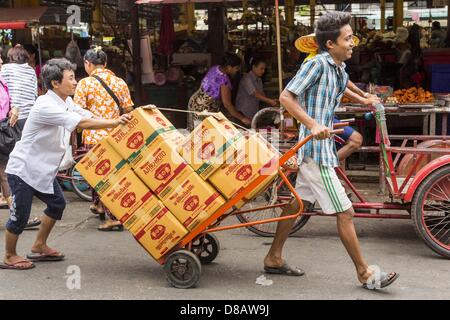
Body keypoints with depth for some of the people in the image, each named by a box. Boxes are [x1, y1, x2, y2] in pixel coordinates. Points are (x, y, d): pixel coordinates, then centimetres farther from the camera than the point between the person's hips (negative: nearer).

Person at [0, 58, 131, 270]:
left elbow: (89, 117, -1)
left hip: (42, 169, 10)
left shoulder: (65, 102, 4)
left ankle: (39, 247, 30)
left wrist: (119, 121, -13)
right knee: (20, 215, -2)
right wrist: (115, 122, -28)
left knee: (57, 204, 15)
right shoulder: (46, 106, -26)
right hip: (23, 169, -10)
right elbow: (82, 124, -30)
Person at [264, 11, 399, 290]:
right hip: (316, 150, -9)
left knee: (297, 203, 16)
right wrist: (313, 125, -27)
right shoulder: (317, 64, -16)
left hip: (324, 146, 9)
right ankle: (364, 273, 7)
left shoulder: (340, 70, 10)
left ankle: (274, 259, 27)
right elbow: (286, 97, -20)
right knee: (345, 212, -4)